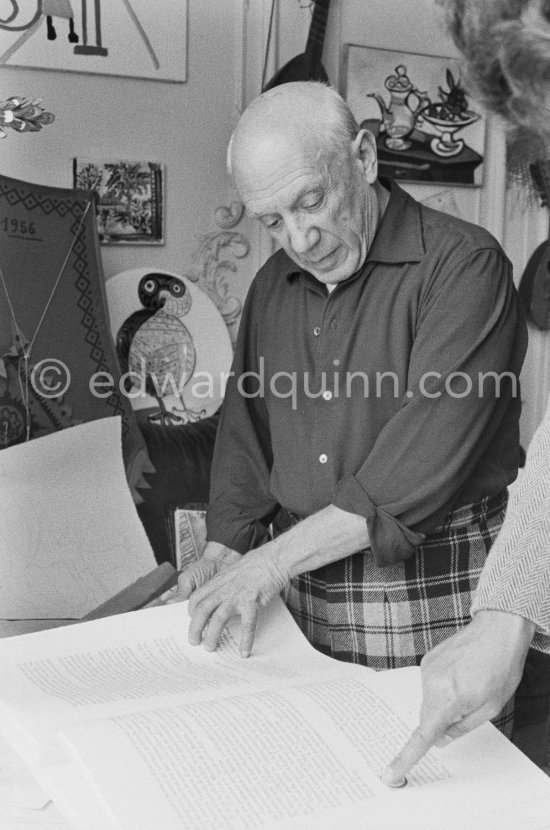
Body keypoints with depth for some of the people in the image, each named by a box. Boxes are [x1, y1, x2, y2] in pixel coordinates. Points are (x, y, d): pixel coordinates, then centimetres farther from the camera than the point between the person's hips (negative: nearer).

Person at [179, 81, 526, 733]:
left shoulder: (463, 264, -12)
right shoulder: (273, 285, 11)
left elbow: (428, 453, -22)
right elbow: (245, 422, 15)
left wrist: (277, 557, -22)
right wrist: (226, 546, 0)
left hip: (429, 605, -5)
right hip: (295, 604, 6)